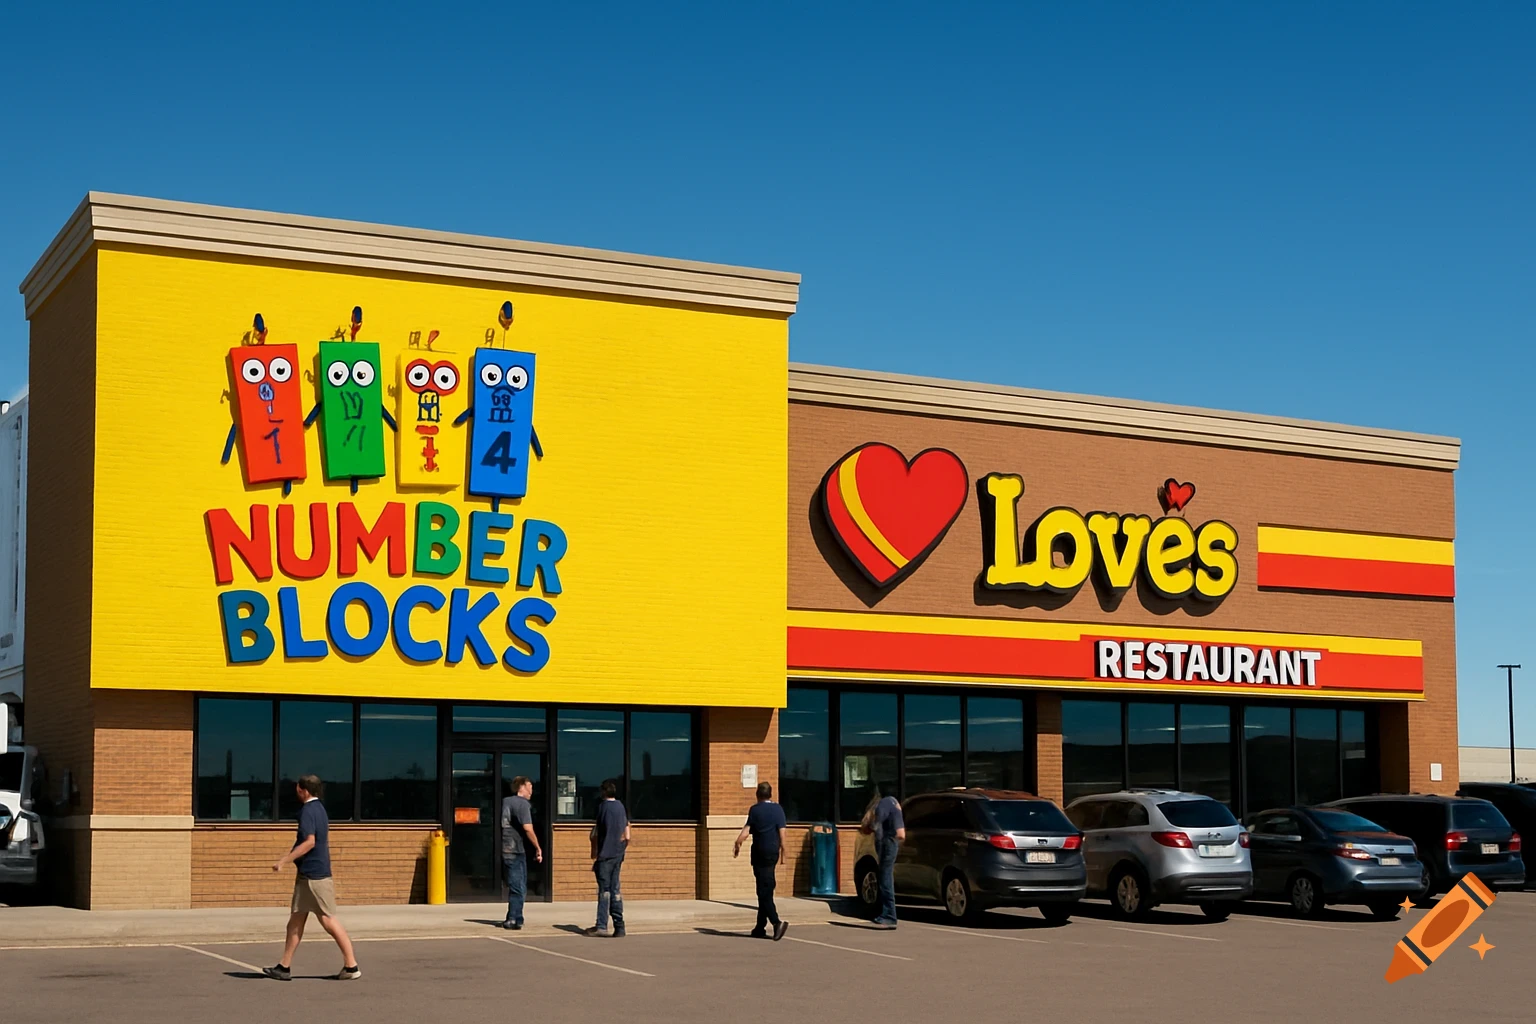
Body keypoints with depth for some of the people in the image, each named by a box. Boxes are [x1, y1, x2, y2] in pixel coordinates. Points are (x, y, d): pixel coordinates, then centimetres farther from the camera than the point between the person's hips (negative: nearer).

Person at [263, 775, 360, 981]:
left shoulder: (308, 811, -15)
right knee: (295, 920, 12)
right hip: (306, 875, 10)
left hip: (313, 876, -10)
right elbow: (325, 838, 23)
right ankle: (285, 967, 15)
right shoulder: (319, 808, 14)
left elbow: (309, 841, -24)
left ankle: (351, 966, -3)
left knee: (329, 921, -6)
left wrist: (284, 860, -23)